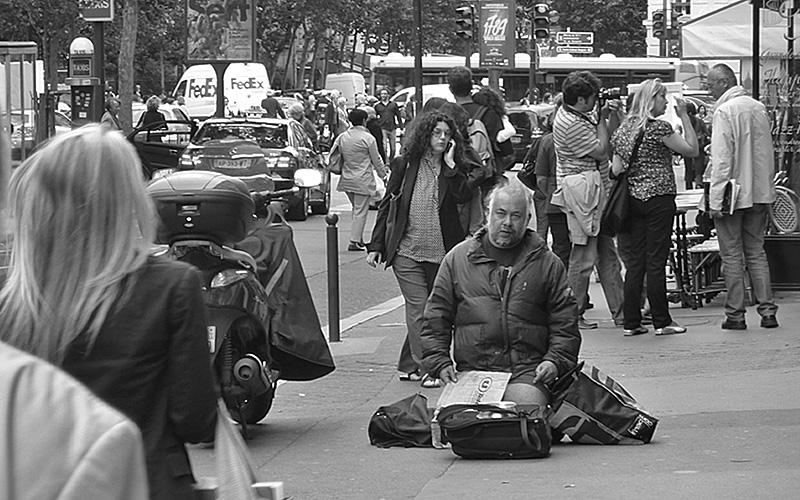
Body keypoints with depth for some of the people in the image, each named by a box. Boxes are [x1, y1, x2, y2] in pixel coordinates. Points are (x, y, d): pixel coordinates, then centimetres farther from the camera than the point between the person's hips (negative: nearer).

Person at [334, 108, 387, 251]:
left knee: (357, 209, 19)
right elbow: (376, 160, -4)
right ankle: (354, 241, -4)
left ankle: (358, 239, 20)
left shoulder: (342, 137, 4)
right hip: (363, 180, -6)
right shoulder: (368, 138, -10)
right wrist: (383, 174, 11)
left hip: (347, 180, 6)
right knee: (360, 211, -1)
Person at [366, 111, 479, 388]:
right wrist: (376, 246, 3)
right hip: (407, 251, -2)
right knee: (419, 310, -8)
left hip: (441, 252, 2)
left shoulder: (456, 170, 4)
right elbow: (386, 206, 6)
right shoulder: (404, 165, 1)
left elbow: (463, 196, -16)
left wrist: (450, 165, -15)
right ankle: (426, 369, -4)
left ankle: (408, 365, 24)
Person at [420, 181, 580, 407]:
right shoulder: (457, 258, 15)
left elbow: (565, 323, 13)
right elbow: (436, 319, 16)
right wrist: (439, 362, 3)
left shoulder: (548, 264, 14)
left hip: (528, 371, -1)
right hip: (472, 370, 1)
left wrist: (555, 361, -2)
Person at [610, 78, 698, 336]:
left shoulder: (624, 128, 9)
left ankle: (631, 322, 7)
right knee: (656, 262, -2)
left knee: (634, 261, 7)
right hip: (658, 199, -6)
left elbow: (616, 169, 8)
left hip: (632, 199, 6)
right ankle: (662, 322, 3)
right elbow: (692, 150, -7)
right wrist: (684, 116, -3)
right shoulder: (659, 127, -10)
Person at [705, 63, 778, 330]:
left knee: (732, 255, 1)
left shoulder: (724, 112, -14)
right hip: (759, 192, 6)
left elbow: (722, 160, -17)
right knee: (756, 252, 12)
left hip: (732, 194, -6)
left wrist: (715, 200, -15)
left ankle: (735, 315, 4)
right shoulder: (758, 108, 8)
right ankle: (767, 311, 8)